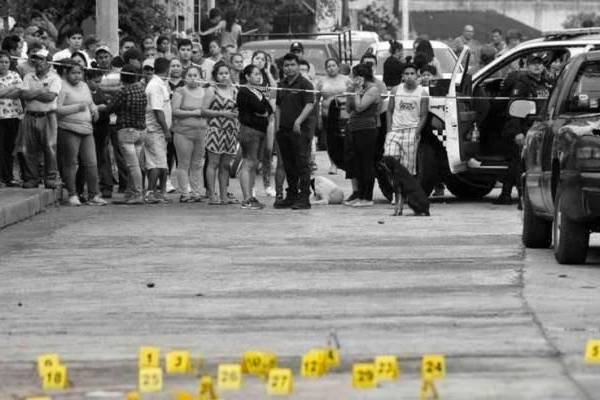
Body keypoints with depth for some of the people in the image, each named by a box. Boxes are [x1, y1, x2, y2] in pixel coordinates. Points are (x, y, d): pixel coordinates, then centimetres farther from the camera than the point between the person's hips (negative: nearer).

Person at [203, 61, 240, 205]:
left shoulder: (234, 91, 13)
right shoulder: (212, 90, -1)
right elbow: (204, 110, -6)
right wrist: (222, 113, -15)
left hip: (231, 132, 5)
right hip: (216, 130, -5)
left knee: (225, 165, 7)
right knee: (213, 163, -5)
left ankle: (223, 195, 10)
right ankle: (212, 195, -5)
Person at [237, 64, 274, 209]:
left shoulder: (259, 92, 19)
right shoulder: (244, 92, -8)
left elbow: (269, 110, 11)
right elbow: (260, 108, -18)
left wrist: (262, 112, -7)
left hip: (260, 131, 9)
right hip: (249, 130, -9)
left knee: (253, 165, 9)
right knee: (248, 164, -10)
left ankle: (250, 196, 13)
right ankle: (247, 199, -13)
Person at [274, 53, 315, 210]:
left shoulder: (305, 84, -5)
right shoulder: (282, 85, 16)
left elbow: (309, 105, -14)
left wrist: (299, 121, -25)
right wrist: (277, 126, 12)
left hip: (300, 131, -7)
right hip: (284, 131, 7)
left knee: (302, 165, -7)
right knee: (288, 166, 10)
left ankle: (304, 198, -7)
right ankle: (291, 196, 17)